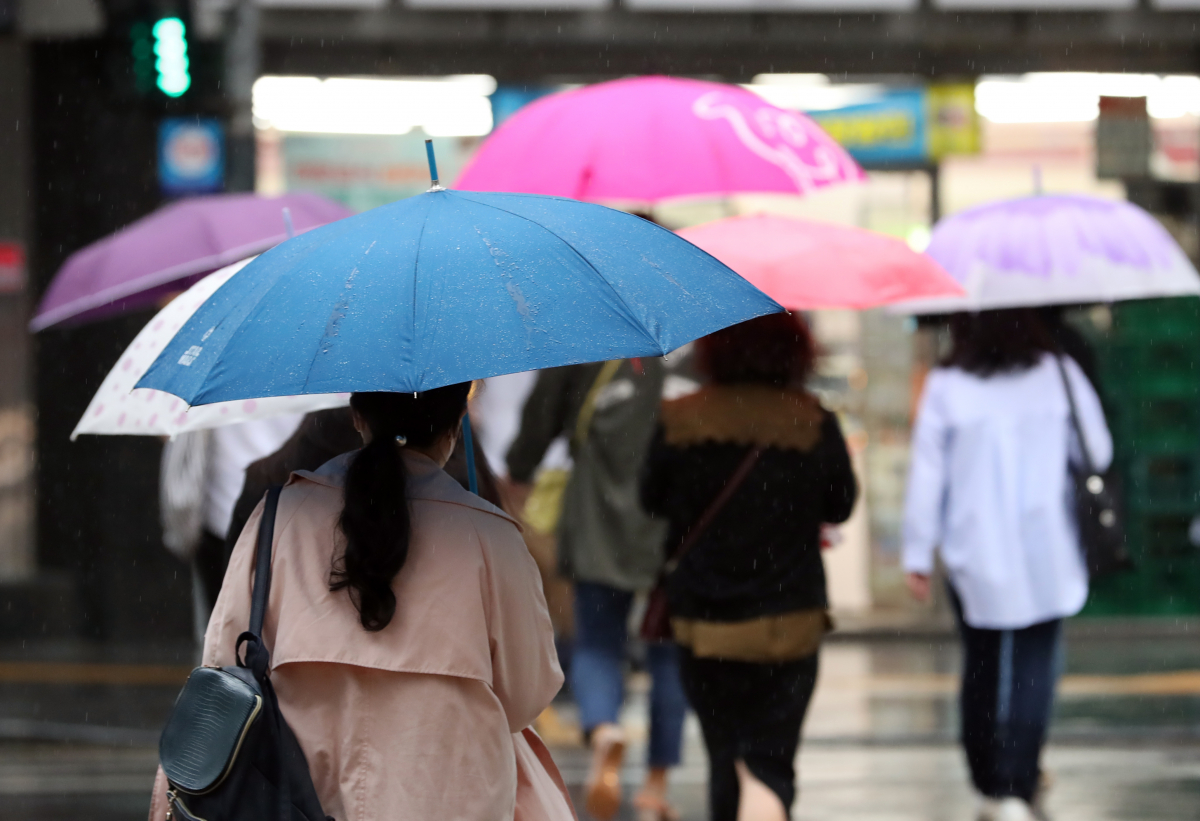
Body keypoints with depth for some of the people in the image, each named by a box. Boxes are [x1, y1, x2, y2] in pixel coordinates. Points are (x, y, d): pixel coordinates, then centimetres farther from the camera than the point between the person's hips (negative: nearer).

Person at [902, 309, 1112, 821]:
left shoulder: (944, 387, -5)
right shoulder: (1058, 375, -4)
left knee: (981, 667, 15)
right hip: (1046, 555, -1)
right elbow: (1099, 453, 3)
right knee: (1034, 668, 0)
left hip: (973, 555, 1)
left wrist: (918, 554, 4)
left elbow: (926, 476, -3)